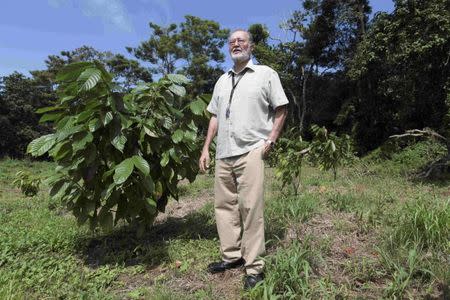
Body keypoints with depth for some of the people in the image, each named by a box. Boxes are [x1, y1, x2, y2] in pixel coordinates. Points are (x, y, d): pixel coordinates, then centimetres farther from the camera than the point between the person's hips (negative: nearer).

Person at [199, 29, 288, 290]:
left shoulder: (266, 74, 5)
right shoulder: (222, 80, 21)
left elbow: (281, 110, 3)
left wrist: (271, 141, -9)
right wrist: (206, 148, 13)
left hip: (250, 151, -6)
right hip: (223, 153, 6)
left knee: (250, 209, -5)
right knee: (224, 205, 10)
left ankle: (254, 267, 8)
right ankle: (232, 255, 26)